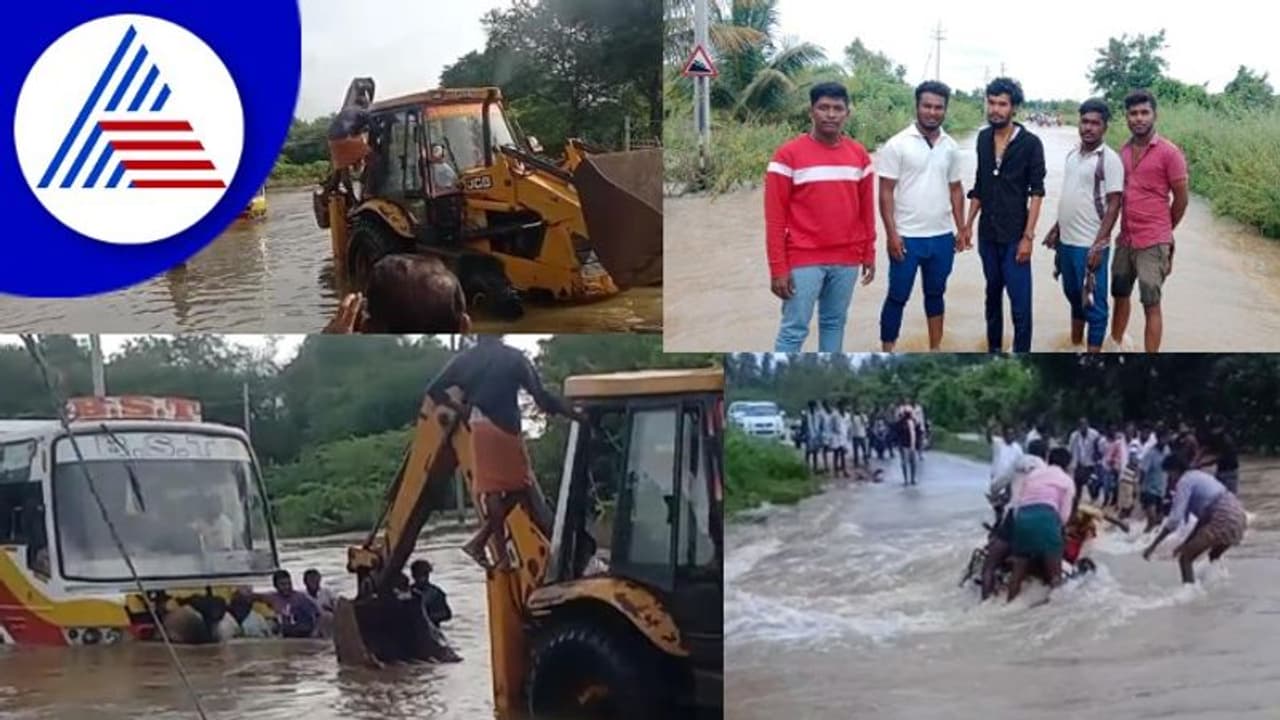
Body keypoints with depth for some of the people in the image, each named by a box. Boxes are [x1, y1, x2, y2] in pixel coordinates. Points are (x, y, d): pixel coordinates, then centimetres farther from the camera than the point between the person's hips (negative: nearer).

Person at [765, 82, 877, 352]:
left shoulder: (859, 154, 6)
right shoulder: (788, 155, -7)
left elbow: (866, 209, 13)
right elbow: (775, 217, -8)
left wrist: (869, 254, 10)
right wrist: (778, 268, -12)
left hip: (847, 259, 4)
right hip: (804, 260, -4)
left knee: (834, 322, 14)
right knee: (794, 328, -3)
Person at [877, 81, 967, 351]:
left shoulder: (950, 146, 6)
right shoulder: (897, 145, -9)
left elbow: (955, 189, 14)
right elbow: (886, 192, -10)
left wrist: (961, 228, 9)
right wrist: (891, 233, -15)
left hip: (942, 237, 5)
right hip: (907, 237, -5)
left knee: (936, 294, 15)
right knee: (898, 297, 3)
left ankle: (935, 351, 26)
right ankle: (886, 355, 11)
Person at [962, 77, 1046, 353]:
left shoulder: (1030, 143, -9)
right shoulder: (983, 138, 5)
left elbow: (1036, 192, -10)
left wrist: (1028, 236, -14)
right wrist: (968, 223, 10)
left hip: (1014, 235, -5)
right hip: (987, 233, 5)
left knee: (1020, 303, -5)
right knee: (993, 295, 16)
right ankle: (993, 351, 27)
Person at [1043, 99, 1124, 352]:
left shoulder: (1109, 159, -13)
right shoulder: (1073, 154, 8)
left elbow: (1114, 205, -15)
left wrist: (1099, 245, -19)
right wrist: (1056, 229, 17)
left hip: (1090, 245, -7)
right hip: (1066, 241, 7)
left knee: (1093, 303, 1)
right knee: (1073, 296, 20)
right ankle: (1075, 346, 34)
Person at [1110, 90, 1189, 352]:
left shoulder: (1169, 153, -11)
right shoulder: (1123, 151, 7)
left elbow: (1181, 199, -5)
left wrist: (1162, 232, 7)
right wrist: (1126, 229, 13)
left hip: (1152, 244, -6)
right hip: (1125, 240, 6)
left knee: (1151, 305, -2)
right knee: (1120, 295, 17)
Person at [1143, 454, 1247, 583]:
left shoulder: (1185, 481, -5)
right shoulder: (1198, 477, 23)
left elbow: (1174, 519, -13)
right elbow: (1204, 517, 25)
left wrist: (1153, 546, -9)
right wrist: (1187, 543, 25)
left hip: (1224, 520, -10)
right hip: (1238, 515, 10)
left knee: (1184, 558, -10)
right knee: (1214, 557, 35)